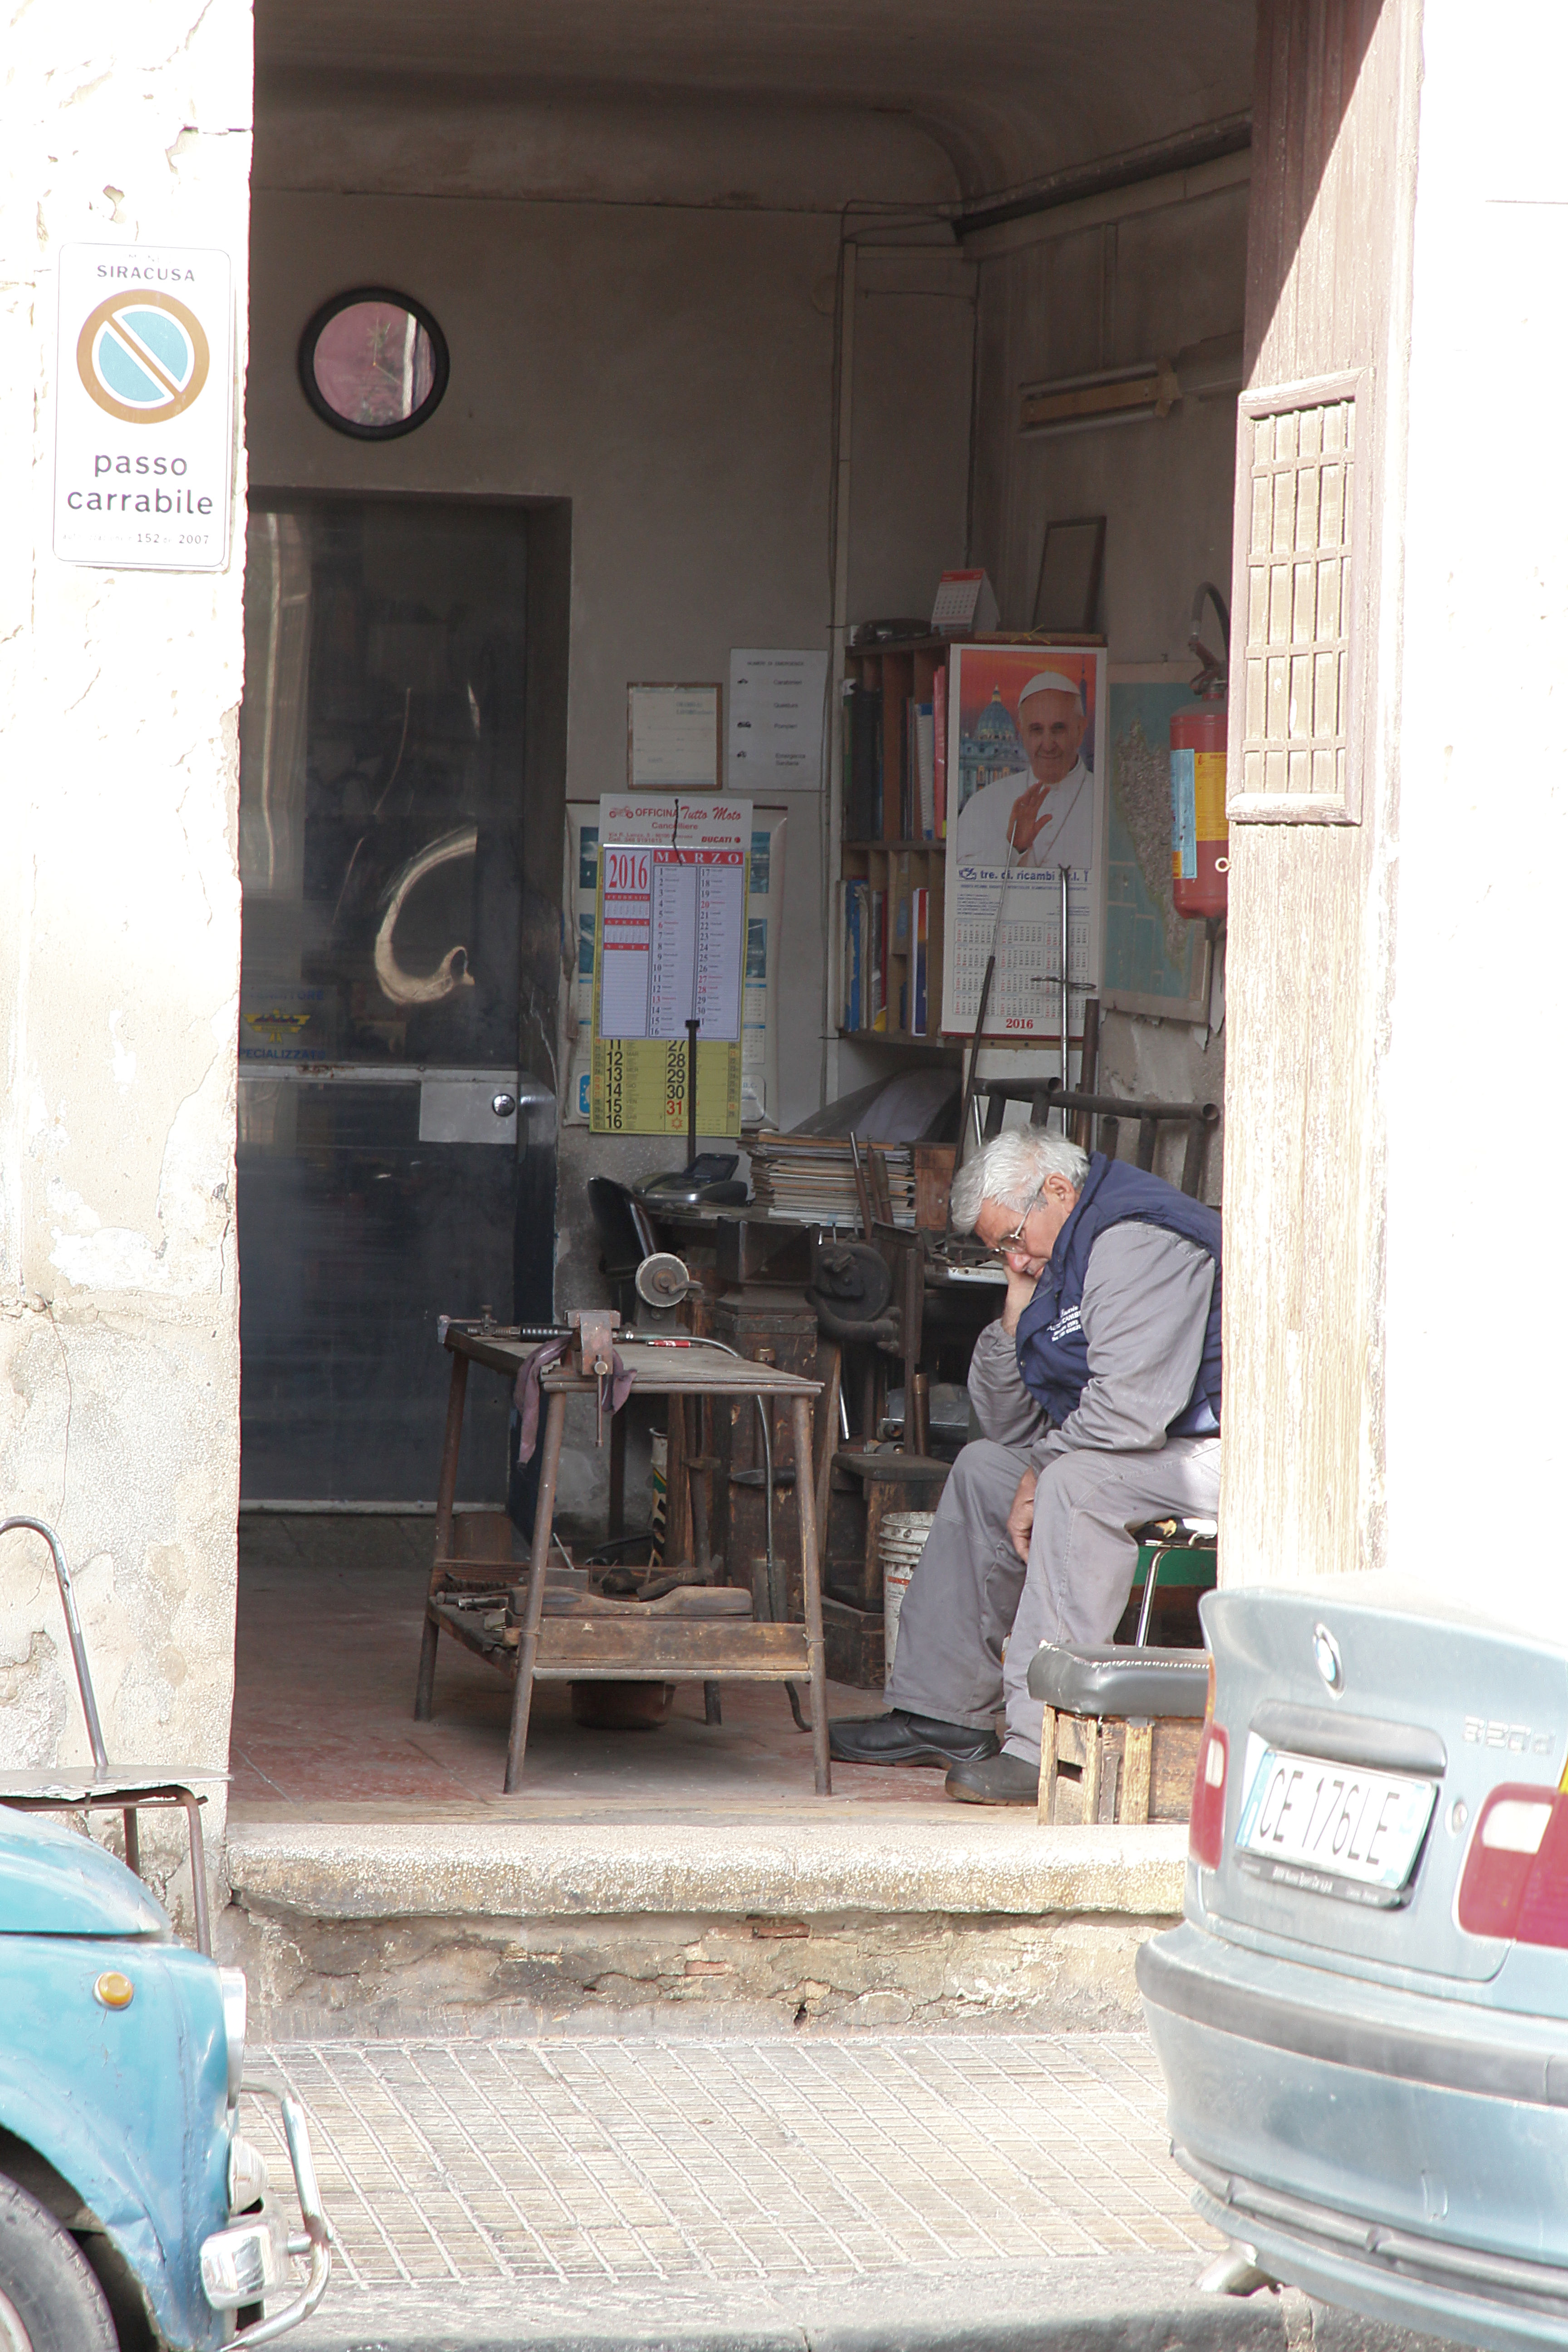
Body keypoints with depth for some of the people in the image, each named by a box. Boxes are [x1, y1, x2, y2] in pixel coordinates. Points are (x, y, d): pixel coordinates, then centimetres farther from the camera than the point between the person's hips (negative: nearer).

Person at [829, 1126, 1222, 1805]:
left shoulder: (1136, 1242, -19)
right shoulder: (1060, 1263, 14)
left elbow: (1130, 1407, -28)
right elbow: (1011, 1428, 15)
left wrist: (1040, 1471, -13)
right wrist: (1017, 1316, 2)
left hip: (1218, 1451, -11)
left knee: (1076, 1480, -34)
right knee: (982, 1470, 17)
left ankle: (1046, 1747, -33)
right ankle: (940, 1713, 16)